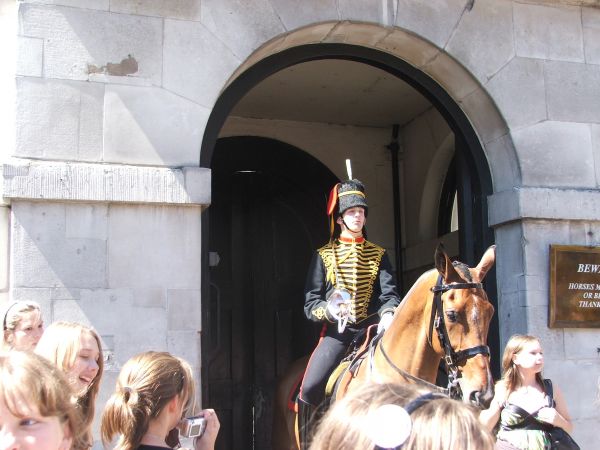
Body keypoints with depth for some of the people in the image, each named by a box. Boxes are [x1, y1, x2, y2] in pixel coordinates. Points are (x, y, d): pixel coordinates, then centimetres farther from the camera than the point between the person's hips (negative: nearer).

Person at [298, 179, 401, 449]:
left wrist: (388, 314, -23)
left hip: (372, 328, 1)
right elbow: (310, 302, 3)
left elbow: (389, 293, 0)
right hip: (337, 330, -1)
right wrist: (330, 310, -20)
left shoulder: (378, 255, 13)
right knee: (309, 391, -19)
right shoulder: (324, 255, 8)